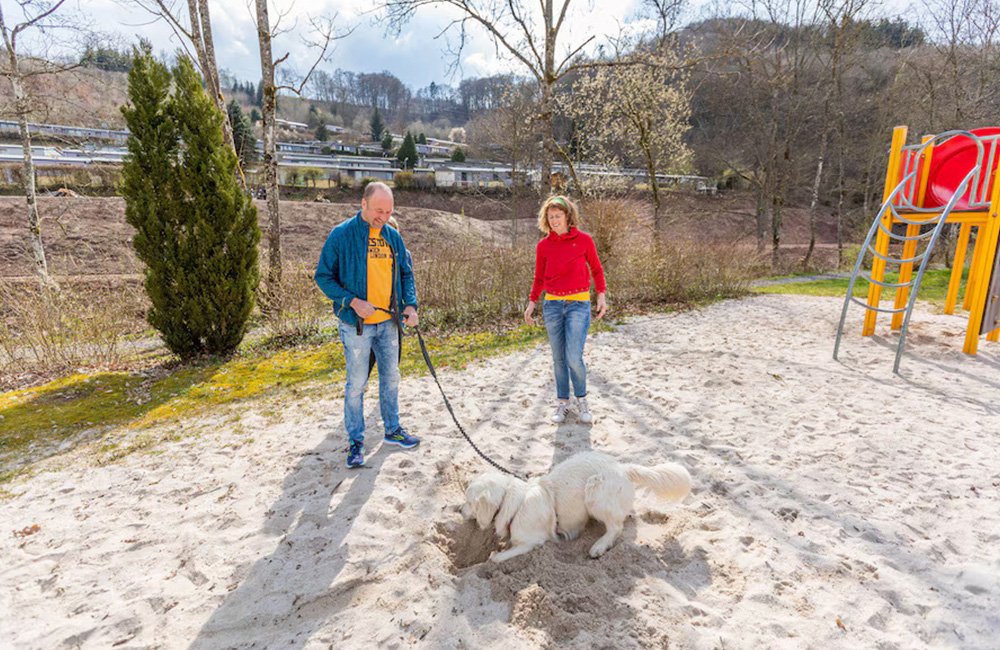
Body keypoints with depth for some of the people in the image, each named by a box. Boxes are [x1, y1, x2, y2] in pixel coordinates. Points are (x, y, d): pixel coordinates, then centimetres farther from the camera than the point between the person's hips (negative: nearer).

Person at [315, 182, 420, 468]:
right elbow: (323, 276, -7)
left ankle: (392, 430, 32)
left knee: (391, 378, 15)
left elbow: (406, 273, 12)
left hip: (389, 323, 5)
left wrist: (410, 304, -4)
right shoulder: (341, 235, -10)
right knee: (356, 384, 4)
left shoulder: (393, 235, 5)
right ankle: (355, 441, 19)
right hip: (356, 325, -5)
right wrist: (352, 301, -20)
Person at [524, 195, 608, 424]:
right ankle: (562, 402, 24)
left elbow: (596, 269, 9)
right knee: (558, 359, 7)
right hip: (552, 304, 3)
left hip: (579, 304, -2)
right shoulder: (543, 246, 5)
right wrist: (532, 302, 4)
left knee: (574, 357, -11)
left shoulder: (584, 240, 0)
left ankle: (581, 399, 14)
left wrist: (601, 295, -1)